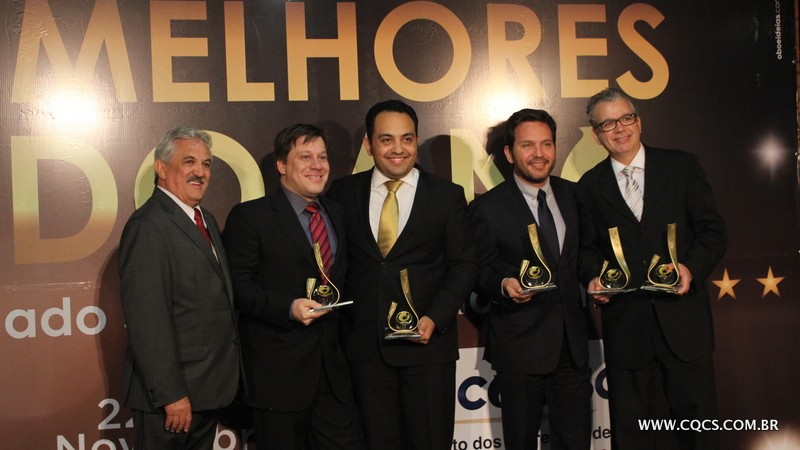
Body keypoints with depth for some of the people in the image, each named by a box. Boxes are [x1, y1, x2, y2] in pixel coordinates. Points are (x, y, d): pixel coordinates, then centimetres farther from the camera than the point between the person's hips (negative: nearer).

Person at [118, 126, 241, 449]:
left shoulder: (205, 221, 13)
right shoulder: (148, 226, -17)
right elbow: (147, 321, -22)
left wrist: (224, 375, 13)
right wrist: (171, 395, -22)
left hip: (209, 387, 9)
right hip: (173, 392, -9)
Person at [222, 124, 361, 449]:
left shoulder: (337, 215, 15)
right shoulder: (250, 216, -6)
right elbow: (237, 285, -11)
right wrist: (288, 308, -23)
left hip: (332, 369, 6)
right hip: (278, 371, -5)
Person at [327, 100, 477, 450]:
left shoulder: (448, 196, 1)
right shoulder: (343, 193, 5)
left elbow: (463, 265, 0)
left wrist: (435, 318, -12)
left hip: (428, 342, -1)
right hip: (364, 343, 2)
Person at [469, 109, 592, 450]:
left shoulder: (573, 195, 7)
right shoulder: (487, 208, -7)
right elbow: (479, 272, -4)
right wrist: (504, 285, -23)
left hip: (572, 341, 4)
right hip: (519, 345, -4)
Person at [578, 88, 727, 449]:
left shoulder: (682, 167, 5)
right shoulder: (590, 186, 7)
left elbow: (713, 230, 2)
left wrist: (691, 266, -15)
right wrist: (593, 277, -10)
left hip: (683, 319, 0)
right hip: (624, 322, 1)